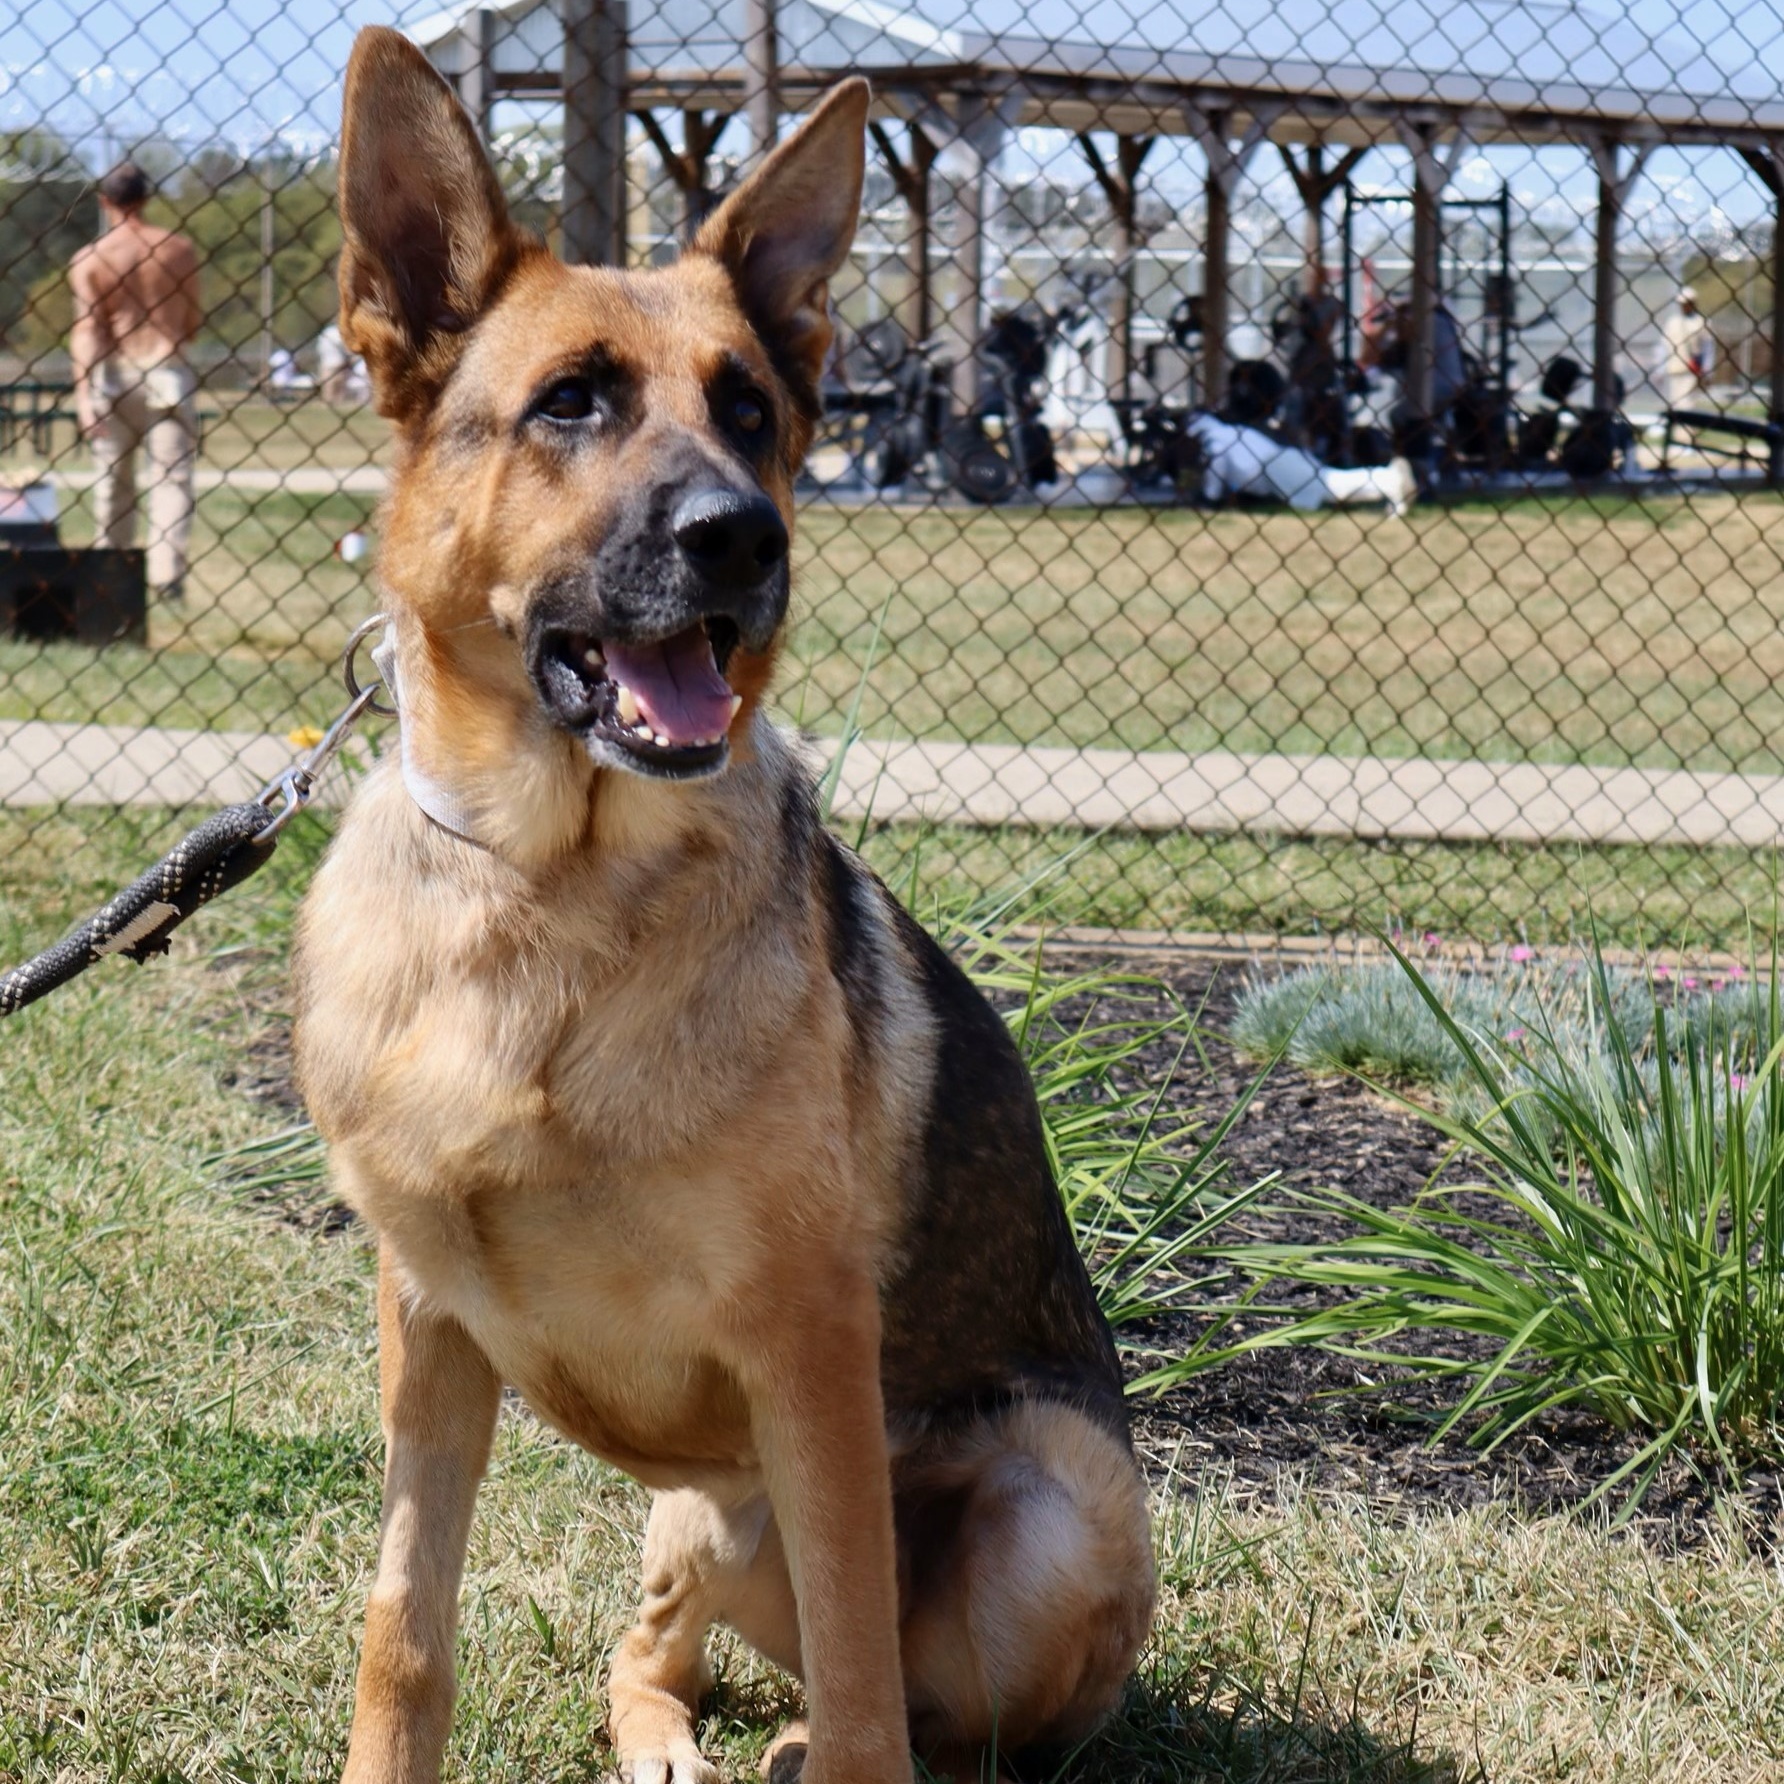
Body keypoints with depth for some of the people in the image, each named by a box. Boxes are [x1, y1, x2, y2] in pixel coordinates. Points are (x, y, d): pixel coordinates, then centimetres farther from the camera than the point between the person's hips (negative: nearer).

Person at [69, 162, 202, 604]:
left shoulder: (90, 260, -3)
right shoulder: (180, 249, 2)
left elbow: (86, 330, -11)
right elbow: (193, 321, 9)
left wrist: (83, 394, -15)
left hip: (114, 376, 0)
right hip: (168, 373, 0)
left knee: (113, 480, 13)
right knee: (171, 476, 0)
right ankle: (167, 574, -13)